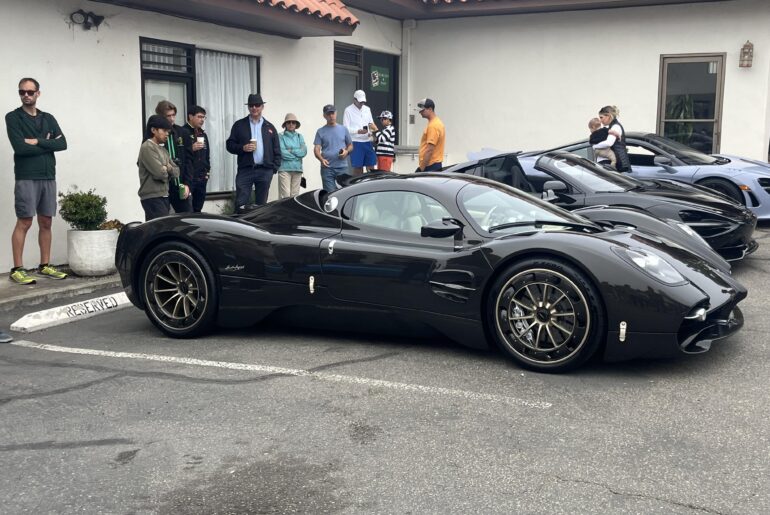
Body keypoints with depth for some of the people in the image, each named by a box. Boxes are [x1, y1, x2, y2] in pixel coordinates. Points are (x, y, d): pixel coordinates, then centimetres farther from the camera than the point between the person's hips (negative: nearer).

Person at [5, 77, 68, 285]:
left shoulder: (48, 118, 14)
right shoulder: (13, 117, 0)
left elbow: (62, 143, 1)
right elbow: (20, 147, -13)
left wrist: (37, 141, -10)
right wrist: (47, 144, -3)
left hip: (48, 177, 5)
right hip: (26, 178, -5)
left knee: (46, 222, 7)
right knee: (24, 222, -6)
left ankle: (45, 266, 14)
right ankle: (17, 269, -3)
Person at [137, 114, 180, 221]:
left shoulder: (163, 149, 18)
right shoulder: (147, 147, -10)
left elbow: (176, 171, 13)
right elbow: (160, 173, -19)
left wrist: (168, 168, -8)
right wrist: (167, 171, 3)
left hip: (164, 196, 8)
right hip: (152, 198, -8)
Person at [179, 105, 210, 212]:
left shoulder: (203, 134, 18)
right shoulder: (182, 132, -7)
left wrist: (207, 170, 18)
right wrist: (191, 148, -22)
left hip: (201, 178, 7)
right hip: (187, 177, -7)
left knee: (198, 209, 9)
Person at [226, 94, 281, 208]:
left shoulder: (270, 127, 13)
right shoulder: (239, 125, 8)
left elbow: (277, 150, 12)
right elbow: (230, 145, 6)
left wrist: (275, 168, 1)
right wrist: (243, 148, -12)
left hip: (265, 170, 2)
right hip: (245, 170, -1)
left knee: (261, 204, 6)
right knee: (240, 203, -7)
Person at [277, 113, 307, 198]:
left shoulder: (299, 136, 15)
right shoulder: (281, 136, 2)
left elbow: (304, 151, 1)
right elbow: (282, 153, -10)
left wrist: (291, 151, -7)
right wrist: (297, 154, -2)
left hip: (297, 169, 4)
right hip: (284, 169, -4)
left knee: (295, 195, 4)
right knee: (285, 195, -11)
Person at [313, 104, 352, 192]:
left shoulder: (343, 129, 13)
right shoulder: (320, 132, 7)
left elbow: (350, 145, 17)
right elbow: (316, 149, 0)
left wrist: (347, 151, -7)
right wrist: (322, 159, -20)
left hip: (342, 167, 1)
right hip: (327, 168, -1)